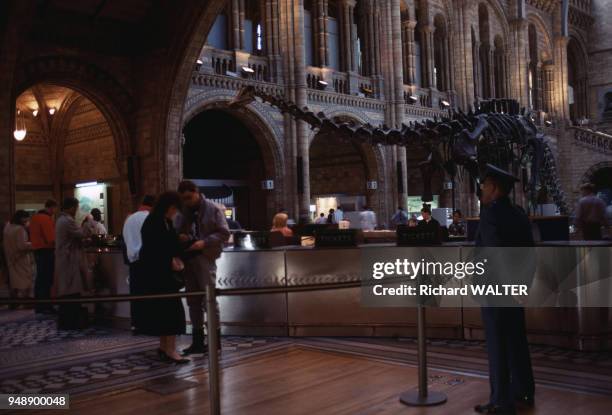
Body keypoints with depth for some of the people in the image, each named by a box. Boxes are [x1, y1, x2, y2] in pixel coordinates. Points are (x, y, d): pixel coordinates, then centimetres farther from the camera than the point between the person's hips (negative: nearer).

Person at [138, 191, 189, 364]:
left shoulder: (167, 222, 12)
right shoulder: (153, 222, -16)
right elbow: (153, 249, -20)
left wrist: (175, 259, -3)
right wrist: (170, 261, -14)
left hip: (163, 272, 9)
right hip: (154, 272, -9)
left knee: (163, 309, 12)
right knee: (171, 308, -10)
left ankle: (164, 347, 21)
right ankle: (170, 350, -8)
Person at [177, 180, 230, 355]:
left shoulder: (212, 209, -2)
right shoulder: (183, 211, 12)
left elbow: (224, 233, -5)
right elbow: (177, 231, 22)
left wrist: (204, 242, -17)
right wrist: (179, 236, -2)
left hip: (205, 257, -5)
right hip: (187, 258, 5)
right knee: (193, 301, 9)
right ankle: (197, 340, 16)